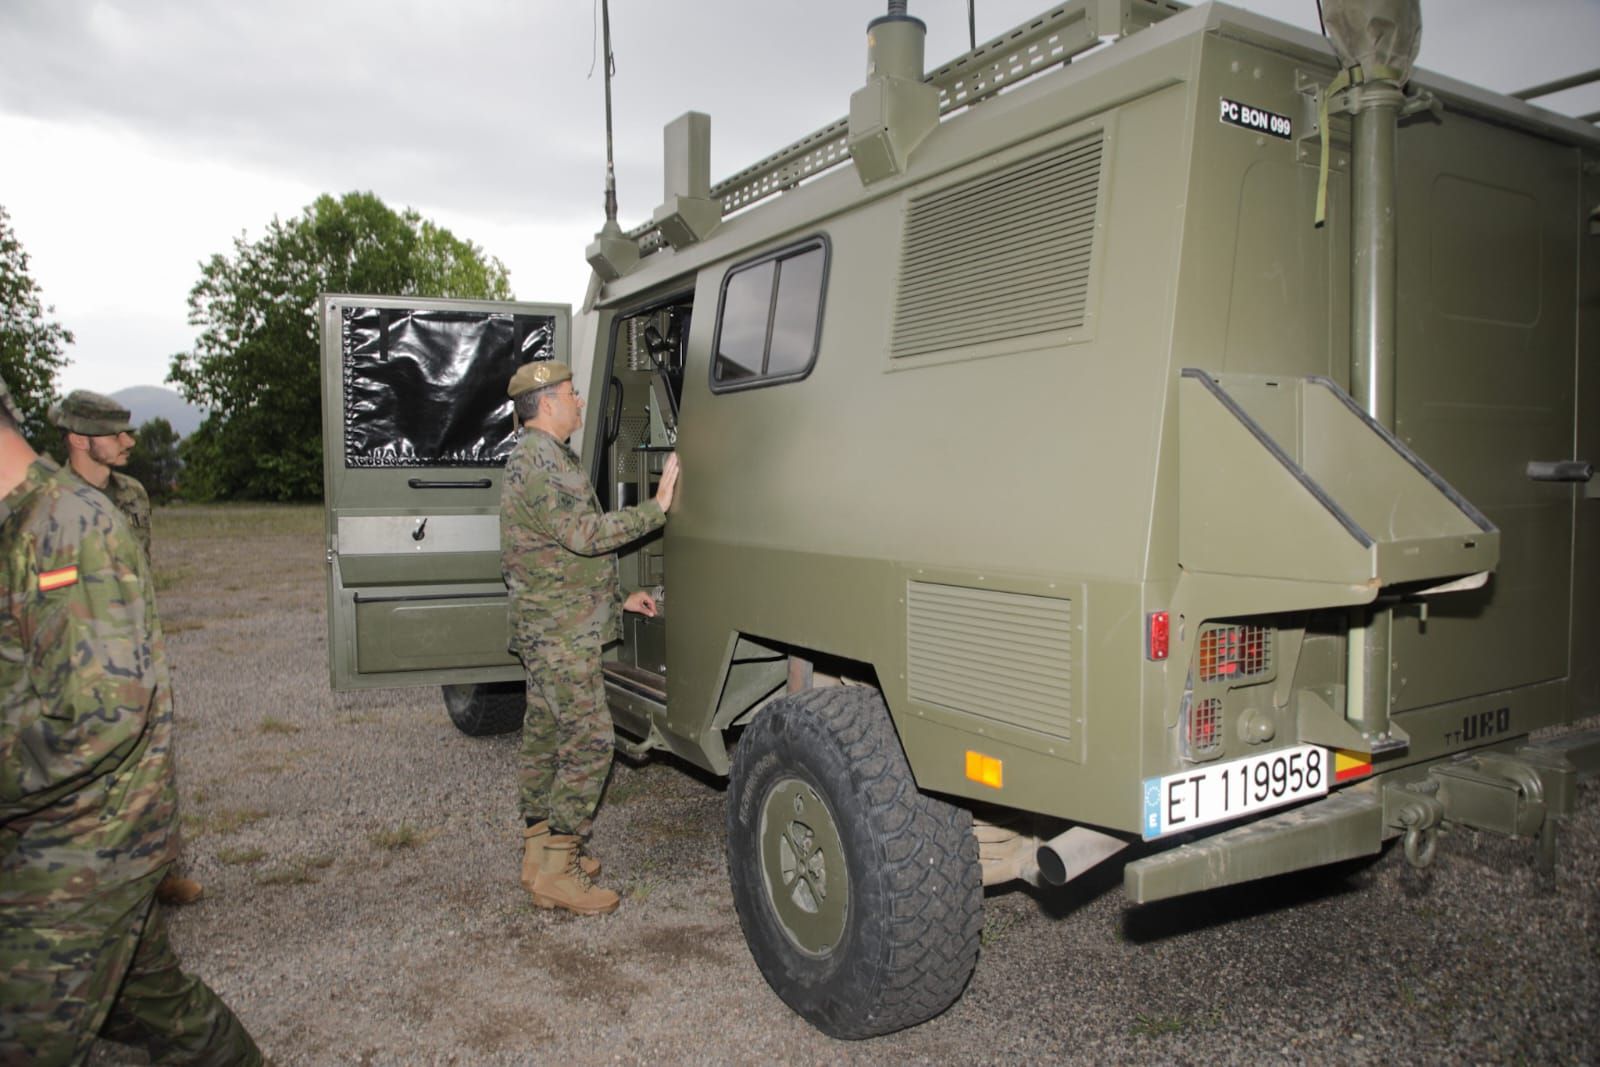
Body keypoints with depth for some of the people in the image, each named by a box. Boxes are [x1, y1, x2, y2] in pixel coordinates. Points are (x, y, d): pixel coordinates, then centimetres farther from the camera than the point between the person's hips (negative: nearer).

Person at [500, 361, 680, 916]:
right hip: (561, 634, -11)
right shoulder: (537, 463, -16)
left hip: (550, 633, 11)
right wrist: (656, 508, -21)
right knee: (589, 743, -9)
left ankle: (540, 852, 25)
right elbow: (585, 533, -25)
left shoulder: (546, 460, 20)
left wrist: (618, 597, 20)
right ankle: (556, 870, -3)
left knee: (545, 737, 15)